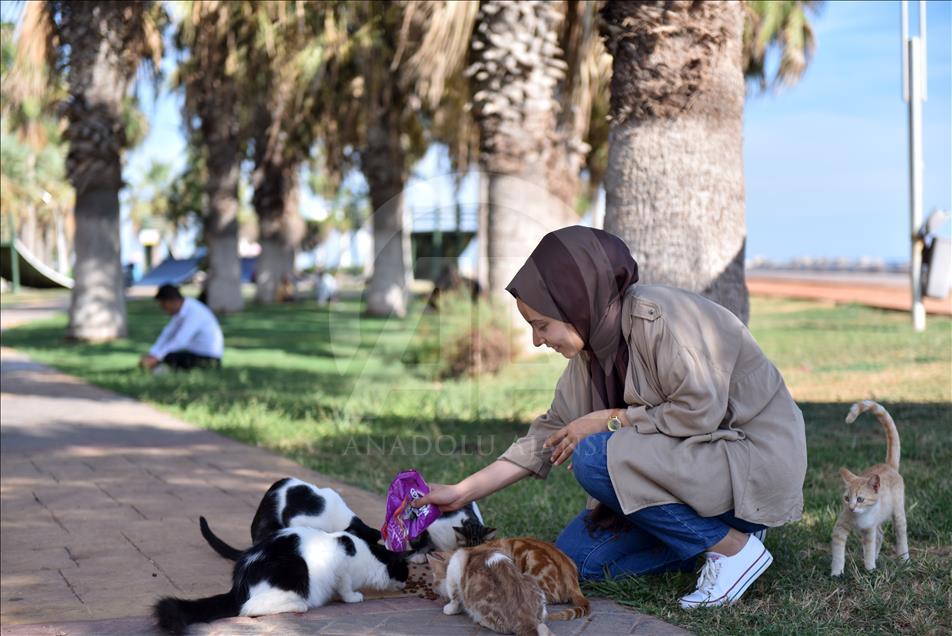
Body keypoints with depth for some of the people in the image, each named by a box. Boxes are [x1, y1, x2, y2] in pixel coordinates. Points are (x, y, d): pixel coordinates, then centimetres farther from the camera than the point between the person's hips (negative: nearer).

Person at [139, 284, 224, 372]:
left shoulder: (194, 313, -24)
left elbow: (180, 341, -31)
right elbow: (167, 333, 6)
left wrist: (156, 357, -29)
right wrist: (151, 354, -4)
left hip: (208, 359, -10)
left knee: (167, 357, -23)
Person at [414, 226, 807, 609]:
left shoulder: (656, 317, -22)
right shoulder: (593, 347, 5)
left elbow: (700, 412, -27)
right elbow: (552, 433, 6)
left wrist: (609, 420, -17)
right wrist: (462, 492, 0)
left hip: (755, 463, -9)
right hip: (692, 463, 9)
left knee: (594, 458, -26)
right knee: (576, 556, 1)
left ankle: (733, 546, -13)